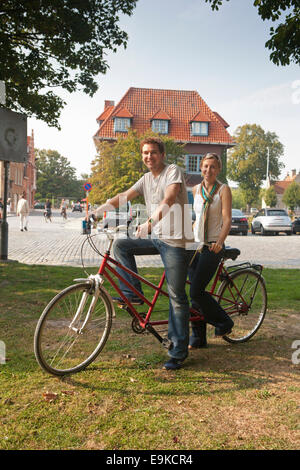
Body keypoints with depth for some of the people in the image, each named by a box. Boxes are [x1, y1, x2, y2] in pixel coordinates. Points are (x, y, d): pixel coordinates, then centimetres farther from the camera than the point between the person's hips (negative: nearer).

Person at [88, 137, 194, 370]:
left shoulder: (173, 171, -8)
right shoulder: (146, 179, 15)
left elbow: (169, 199, -25)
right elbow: (124, 196, 6)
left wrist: (150, 222, -40)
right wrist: (98, 210, -7)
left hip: (176, 241, -7)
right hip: (156, 238, 7)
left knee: (177, 296, -3)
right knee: (120, 244, -4)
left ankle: (179, 351, 8)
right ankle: (133, 293, 5)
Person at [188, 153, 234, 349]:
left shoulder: (224, 189, -4)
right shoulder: (196, 189, 11)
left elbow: (227, 220, -13)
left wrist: (220, 241, -27)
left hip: (212, 247, -5)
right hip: (195, 245, 6)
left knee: (196, 292, -11)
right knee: (195, 292, 5)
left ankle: (224, 323, 12)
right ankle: (198, 338, 17)